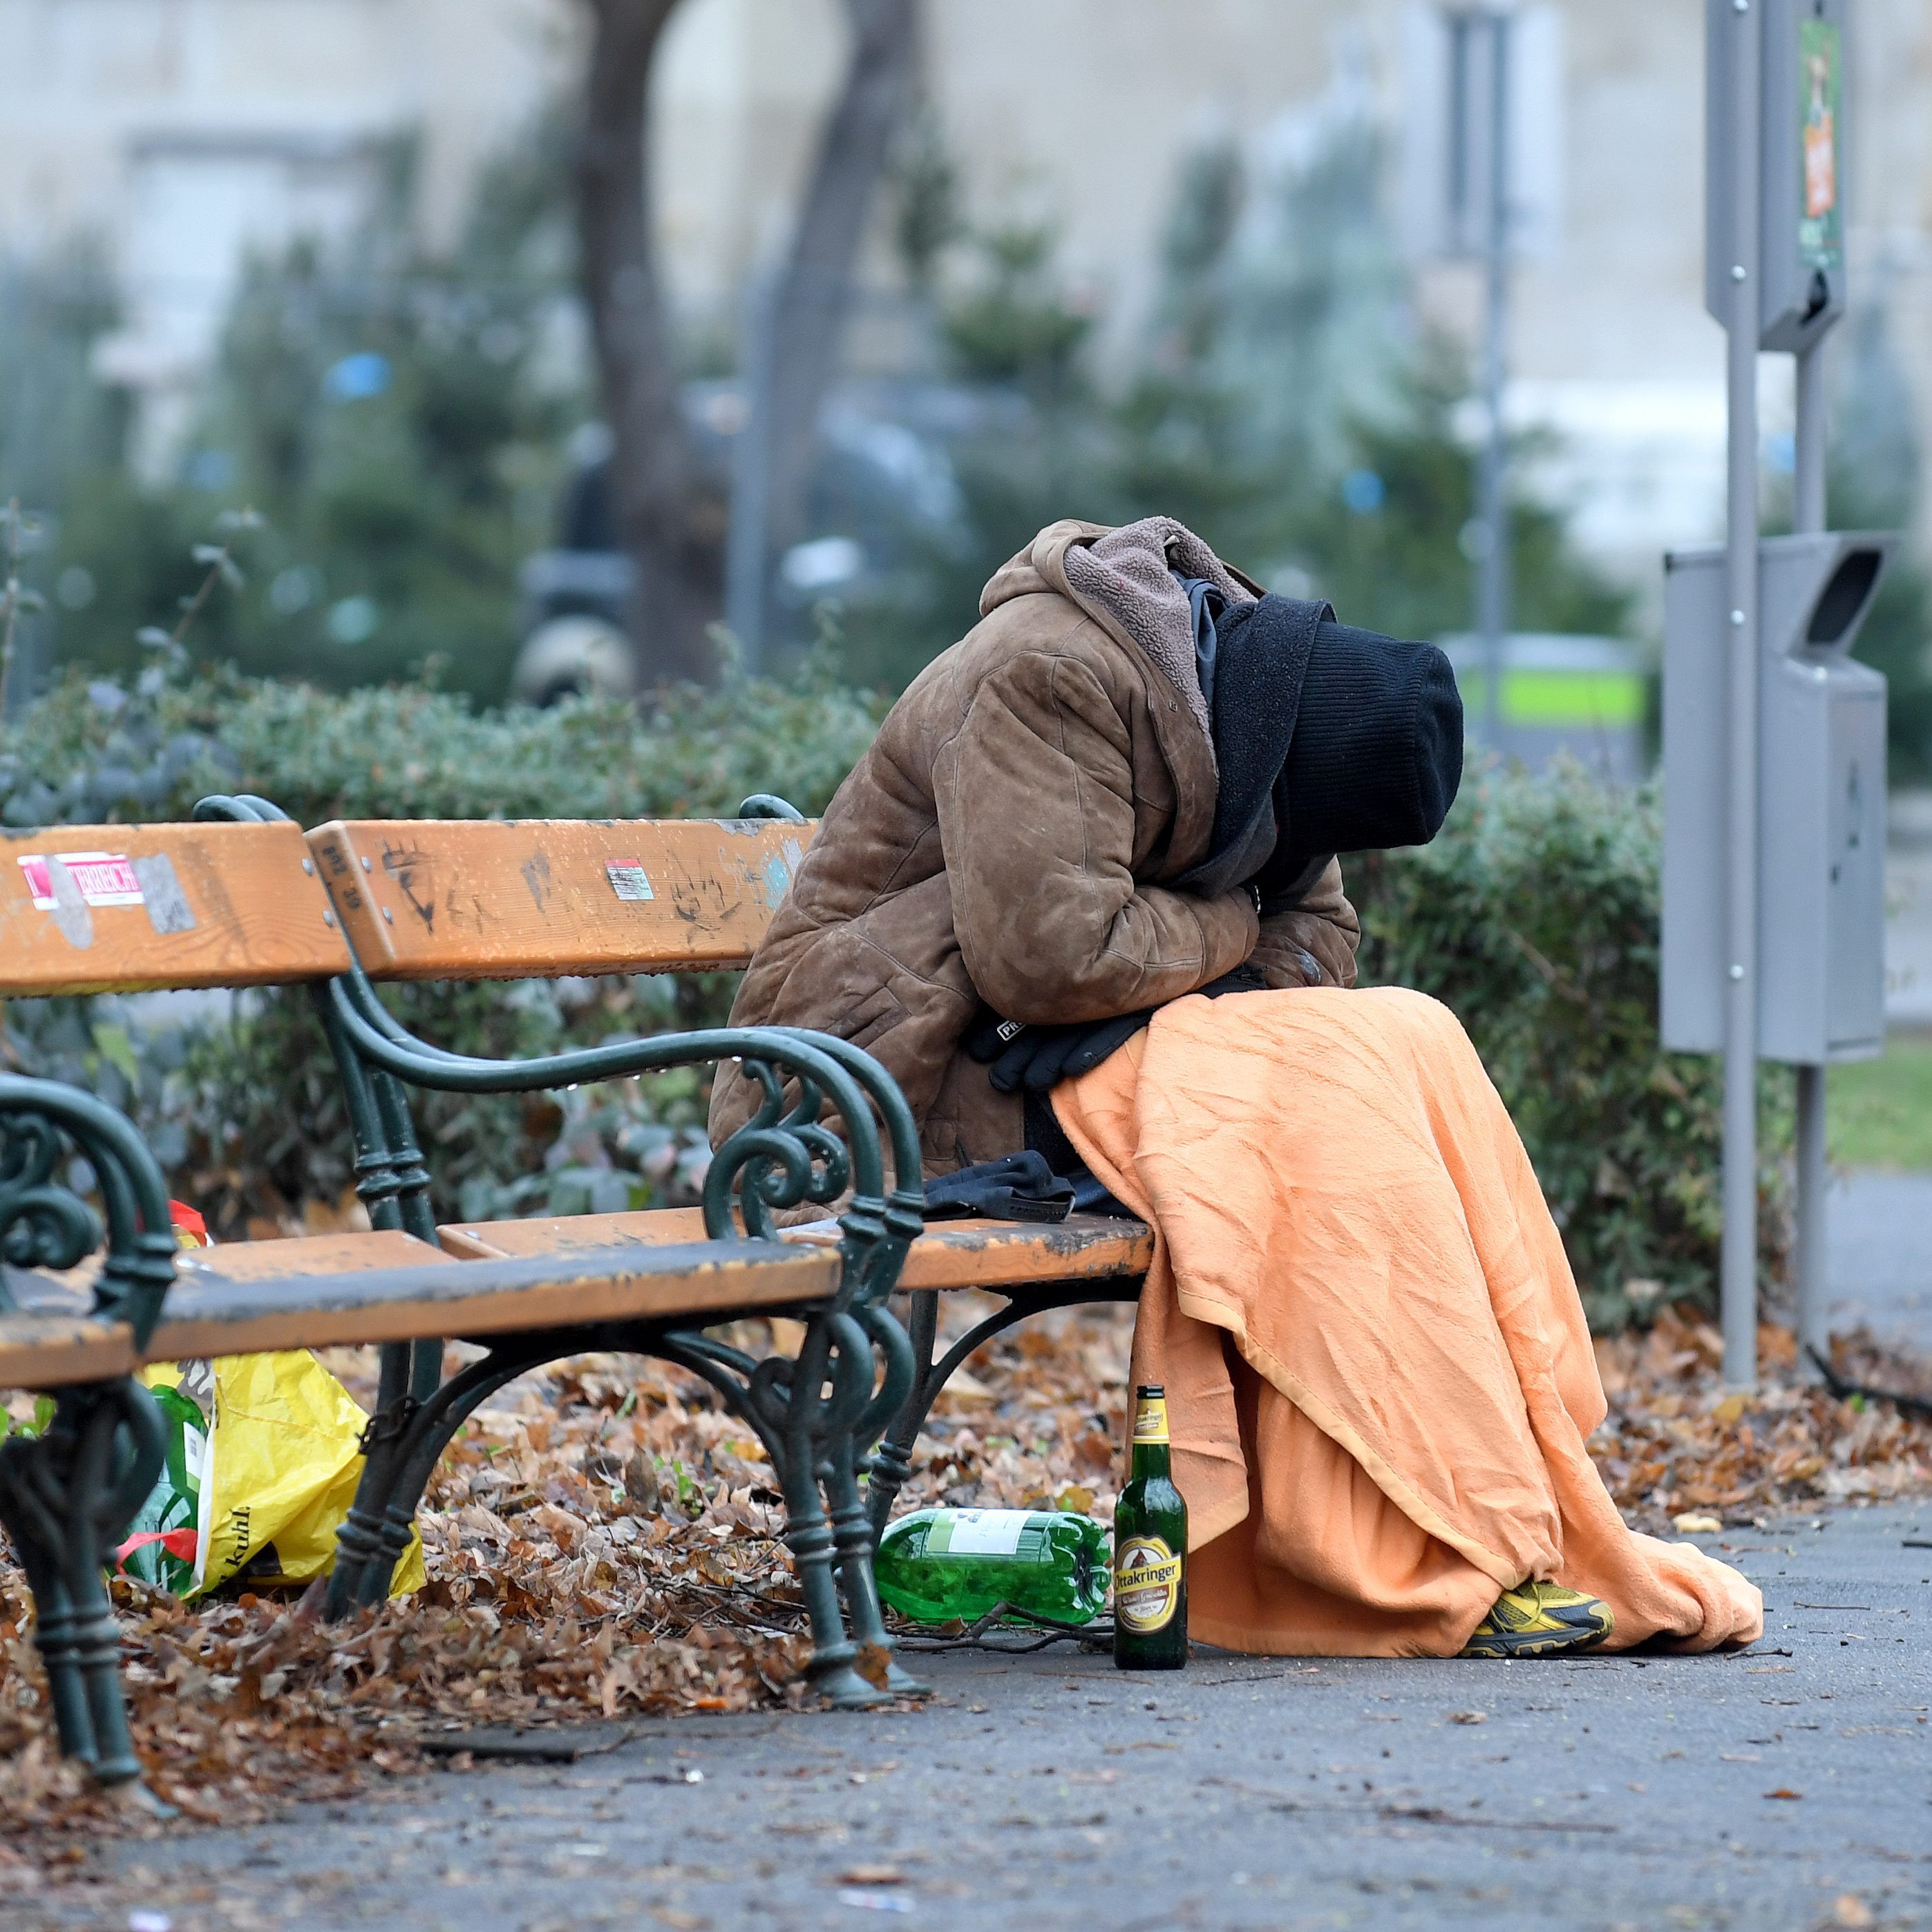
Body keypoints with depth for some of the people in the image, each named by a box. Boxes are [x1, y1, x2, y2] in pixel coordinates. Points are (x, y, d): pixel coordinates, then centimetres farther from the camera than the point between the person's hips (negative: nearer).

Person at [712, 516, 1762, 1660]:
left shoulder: (1233, 697, 9)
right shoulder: (1051, 683, -19)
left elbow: (1316, 931, 11)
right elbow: (1049, 950, -26)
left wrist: (1255, 980, -12)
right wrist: (1226, 933, -10)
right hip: (910, 1080, -9)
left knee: (1412, 1043, -12)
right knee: (1337, 1099, -25)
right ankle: (1461, 1564, -24)